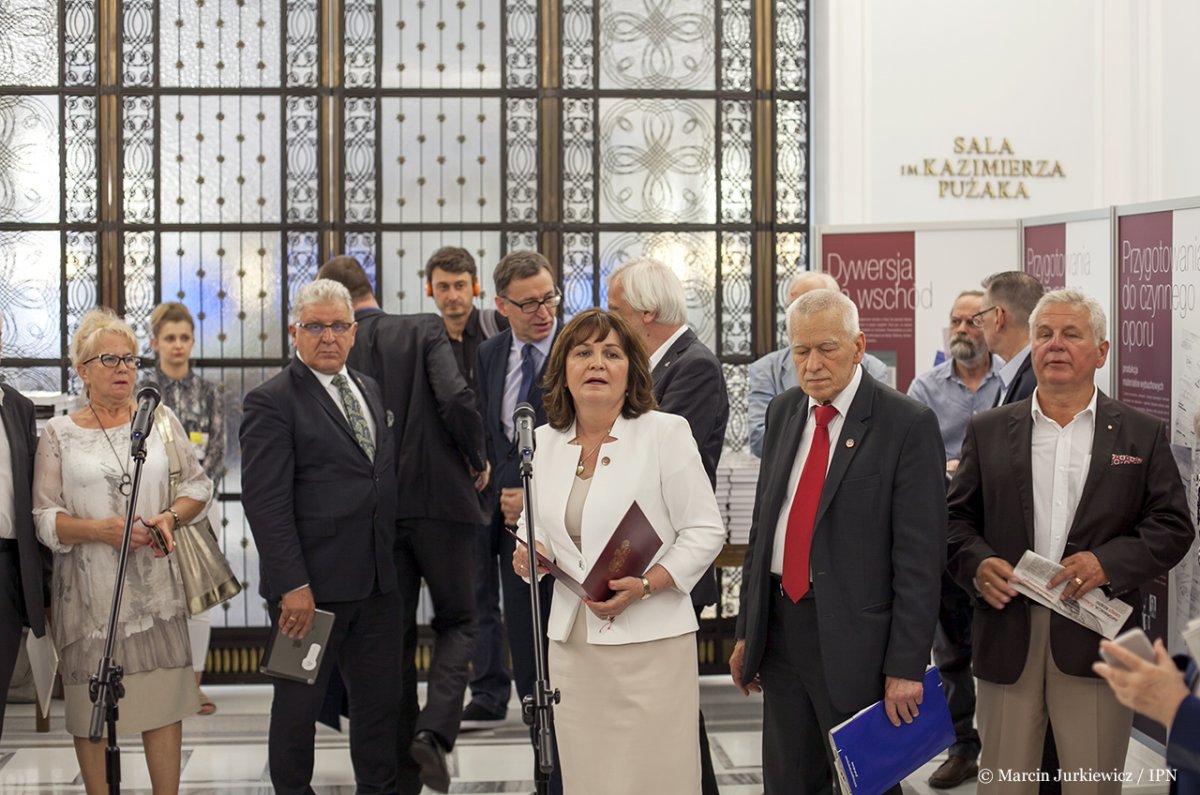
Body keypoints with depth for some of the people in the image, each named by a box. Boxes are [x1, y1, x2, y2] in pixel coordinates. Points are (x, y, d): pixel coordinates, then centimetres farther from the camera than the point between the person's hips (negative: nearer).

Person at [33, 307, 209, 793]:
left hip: (155, 587, 1)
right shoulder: (60, 434, 3)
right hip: (89, 594, -1)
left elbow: (198, 485, 13)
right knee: (91, 710, 2)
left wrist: (171, 517, -7)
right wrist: (101, 530, -18)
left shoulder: (159, 419, 8)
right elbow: (45, 519, -2)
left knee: (164, 703, 1)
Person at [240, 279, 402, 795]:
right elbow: (265, 502, -16)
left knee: (381, 698, 13)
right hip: (310, 585, -6)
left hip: (377, 580, 7)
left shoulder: (368, 389, 14)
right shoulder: (271, 402, -10)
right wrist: (291, 586, -21)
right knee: (298, 702, 8)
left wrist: (395, 559, 11)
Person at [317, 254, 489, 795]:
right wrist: (479, 459, -1)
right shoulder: (423, 330, -5)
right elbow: (455, 399, -18)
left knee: (394, 637, 11)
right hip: (440, 499, -2)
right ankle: (434, 729, -10)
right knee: (456, 622, 14)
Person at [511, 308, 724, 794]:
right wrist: (533, 552, 1)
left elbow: (705, 531, -4)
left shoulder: (666, 433, -4)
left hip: (650, 641, -4)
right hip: (572, 641, 5)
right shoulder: (545, 441, 11)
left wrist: (646, 586, -17)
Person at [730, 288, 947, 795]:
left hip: (855, 638, -6)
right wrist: (746, 630, 13)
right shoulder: (783, 412, 9)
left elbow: (920, 557, -13)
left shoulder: (908, 425, -11)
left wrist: (906, 665, -16)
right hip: (779, 626, 6)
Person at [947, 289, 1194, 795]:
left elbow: (1173, 526, 2)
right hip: (1007, 635, 1)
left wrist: (1108, 562, -14)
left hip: (1096, 638, -1)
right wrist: (976, 564, -11)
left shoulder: (1142, 435, 7)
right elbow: (957, 518, 9)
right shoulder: (987, 431, 10)